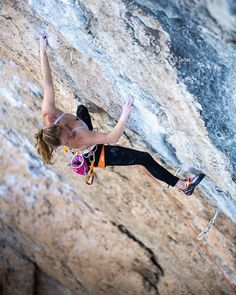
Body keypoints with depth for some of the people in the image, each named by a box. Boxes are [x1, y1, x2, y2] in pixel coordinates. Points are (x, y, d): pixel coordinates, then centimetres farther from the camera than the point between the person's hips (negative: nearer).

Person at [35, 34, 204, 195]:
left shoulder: (48, 115, -33)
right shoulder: (77, 138, -46)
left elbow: (47, 82, -24)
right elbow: (112, 138, -46)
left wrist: (43, 51, -19)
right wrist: (124, 116, -58)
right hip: (97, 155, -7)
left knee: (82, 109, 34)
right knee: (145, 158, -12)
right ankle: (183, 185, -1)